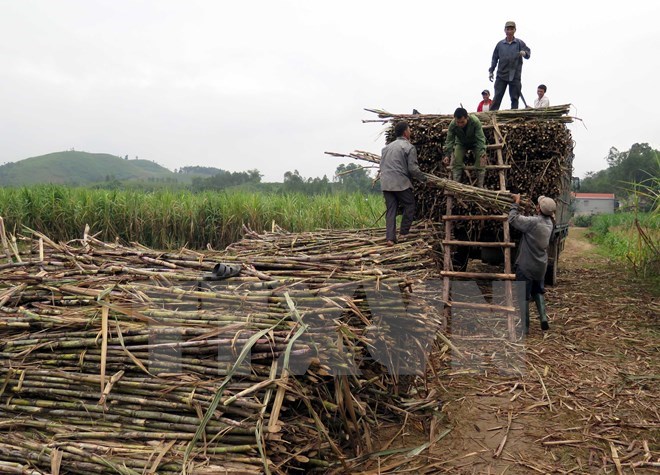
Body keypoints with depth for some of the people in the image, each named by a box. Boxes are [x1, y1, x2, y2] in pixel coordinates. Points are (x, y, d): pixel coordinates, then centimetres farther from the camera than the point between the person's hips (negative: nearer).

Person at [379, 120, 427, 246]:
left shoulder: (387, 147, 19)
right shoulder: (409, 147, -4)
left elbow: (382, 166, 21)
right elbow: (413, 168, -9)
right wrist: (424, 179, 4)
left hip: (386, 183, 7)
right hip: (401, 183, -6)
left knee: (390, 210, 7)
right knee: (409, 206, 10)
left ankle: (390, 238, 1)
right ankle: (404, 233, 11)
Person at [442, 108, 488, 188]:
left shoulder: (475, 122, -37)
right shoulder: (452, 125, -30)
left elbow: (480, 138, -36)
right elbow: (449, 140, -23)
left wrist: (482, 153, -46)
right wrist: (447, 155, -34)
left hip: (475, 143, -2)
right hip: (461, 143, 2)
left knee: (481, 163, -15)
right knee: (456, 162, -14)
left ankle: (480, 186, -9)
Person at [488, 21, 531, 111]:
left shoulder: (519, 43, 4)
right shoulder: (500, 44, 9)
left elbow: (528, 52, -5)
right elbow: (494, 58, 14)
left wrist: (524, 53, -29)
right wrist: (491, 71, 8)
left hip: (515, 75, -1)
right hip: (501, 75, 1)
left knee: (514, 98, 2)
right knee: (497, 96, -1)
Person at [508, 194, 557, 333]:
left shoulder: (533, 222, -23)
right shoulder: (549, 223, 0)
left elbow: (513, 219, -17)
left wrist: (516, 204, -5)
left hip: (526, 266, -7)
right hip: (541, 265, 7)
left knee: (523, 296, 3)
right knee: (538, 292, 25)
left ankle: (524, 327, 8)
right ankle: (544, 319, 17)